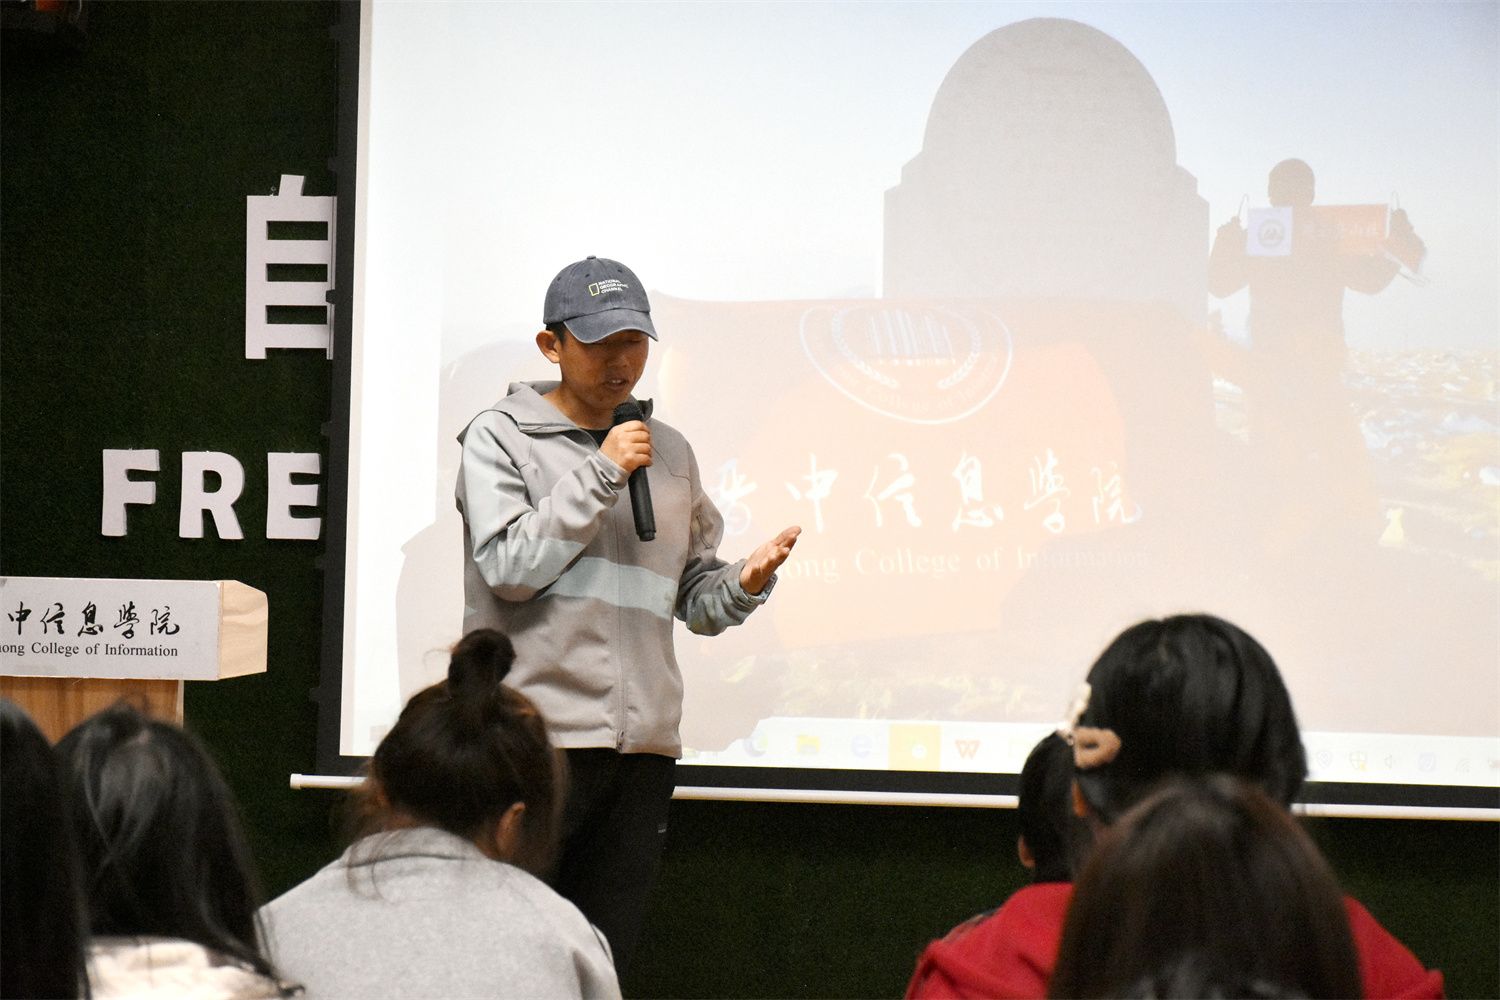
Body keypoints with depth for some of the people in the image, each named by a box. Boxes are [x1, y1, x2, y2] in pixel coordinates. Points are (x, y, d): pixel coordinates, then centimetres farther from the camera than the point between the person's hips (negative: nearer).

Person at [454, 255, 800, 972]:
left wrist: (745, 583, -4)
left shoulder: (669, 451, 17)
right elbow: (509, 567, -10)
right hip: (534, 737, -5)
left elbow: (696, 601, 18)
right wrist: (602, 472, -10)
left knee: (606, 960, 7)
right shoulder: (500, 436, 3)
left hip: (642, 746, 5)